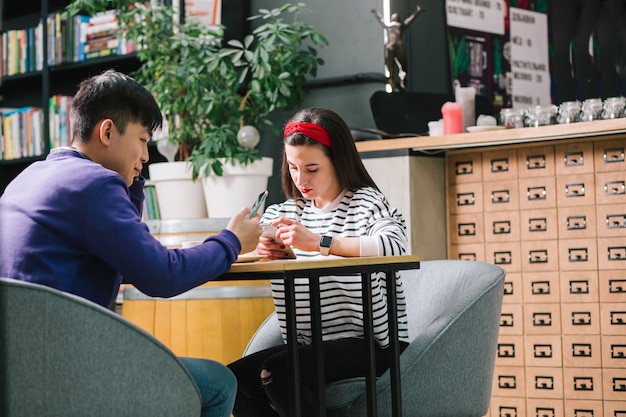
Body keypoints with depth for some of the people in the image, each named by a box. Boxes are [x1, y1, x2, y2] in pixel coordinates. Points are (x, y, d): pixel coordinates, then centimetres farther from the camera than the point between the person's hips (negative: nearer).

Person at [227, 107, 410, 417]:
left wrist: (319, 242, -32)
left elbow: (396, 246, -27)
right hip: (310, 344, 7)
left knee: (276, 372, -27)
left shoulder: (366, 202, -5)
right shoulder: (284, 213, 14)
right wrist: (265, 251, -13)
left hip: (370, 341, -6)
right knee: (235, 378, -15)